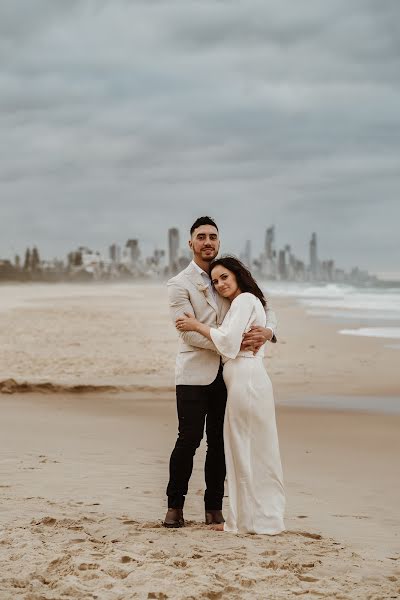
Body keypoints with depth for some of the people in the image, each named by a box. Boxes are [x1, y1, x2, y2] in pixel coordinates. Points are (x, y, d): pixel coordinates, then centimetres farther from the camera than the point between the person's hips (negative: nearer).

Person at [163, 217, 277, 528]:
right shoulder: (179, 284, -3)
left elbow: (264, 308, 12)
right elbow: (190, 333, -12)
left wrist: (267, 330, -12)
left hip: (225, 374, 4)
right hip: (194, 374, -4)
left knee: (219, 442, 7)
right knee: (189, 439, -5)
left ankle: (214, 507, 16)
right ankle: (175, 505, 8)